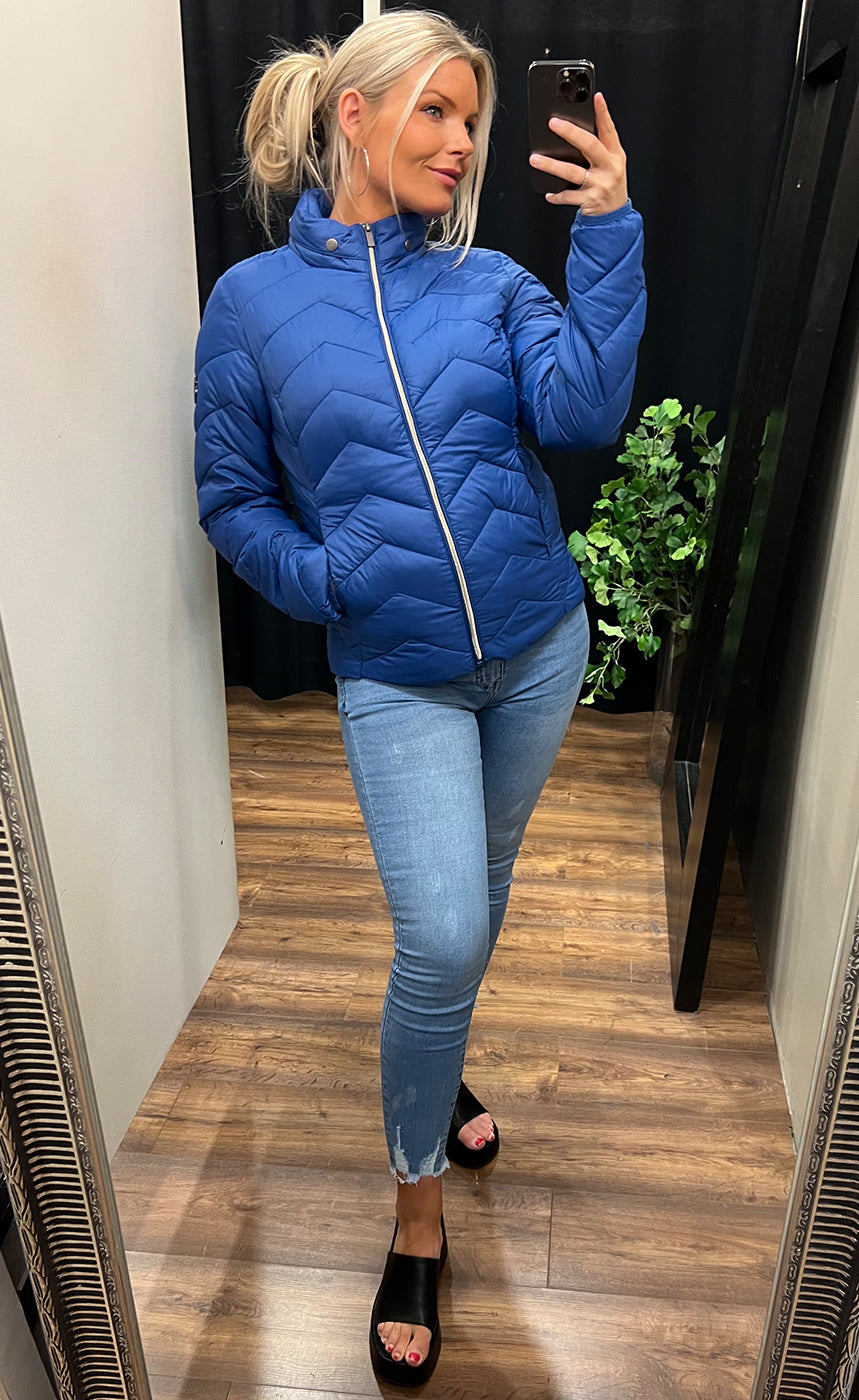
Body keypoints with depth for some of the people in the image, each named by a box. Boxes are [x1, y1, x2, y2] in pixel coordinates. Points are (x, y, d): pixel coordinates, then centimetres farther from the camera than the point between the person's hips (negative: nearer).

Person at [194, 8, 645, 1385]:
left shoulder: (490, 281, 3)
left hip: (537, 644, 4)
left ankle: (434, 1067, 48)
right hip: (397, 675, -3)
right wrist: (321, 580, -13)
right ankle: (418, 1214, 14)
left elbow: (584, 413, -13)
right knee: (443, 935, -12)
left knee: (479, 892, 18)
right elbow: (232, 499, 2)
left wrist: (609, 230, -19)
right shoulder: (254, 303, -1)